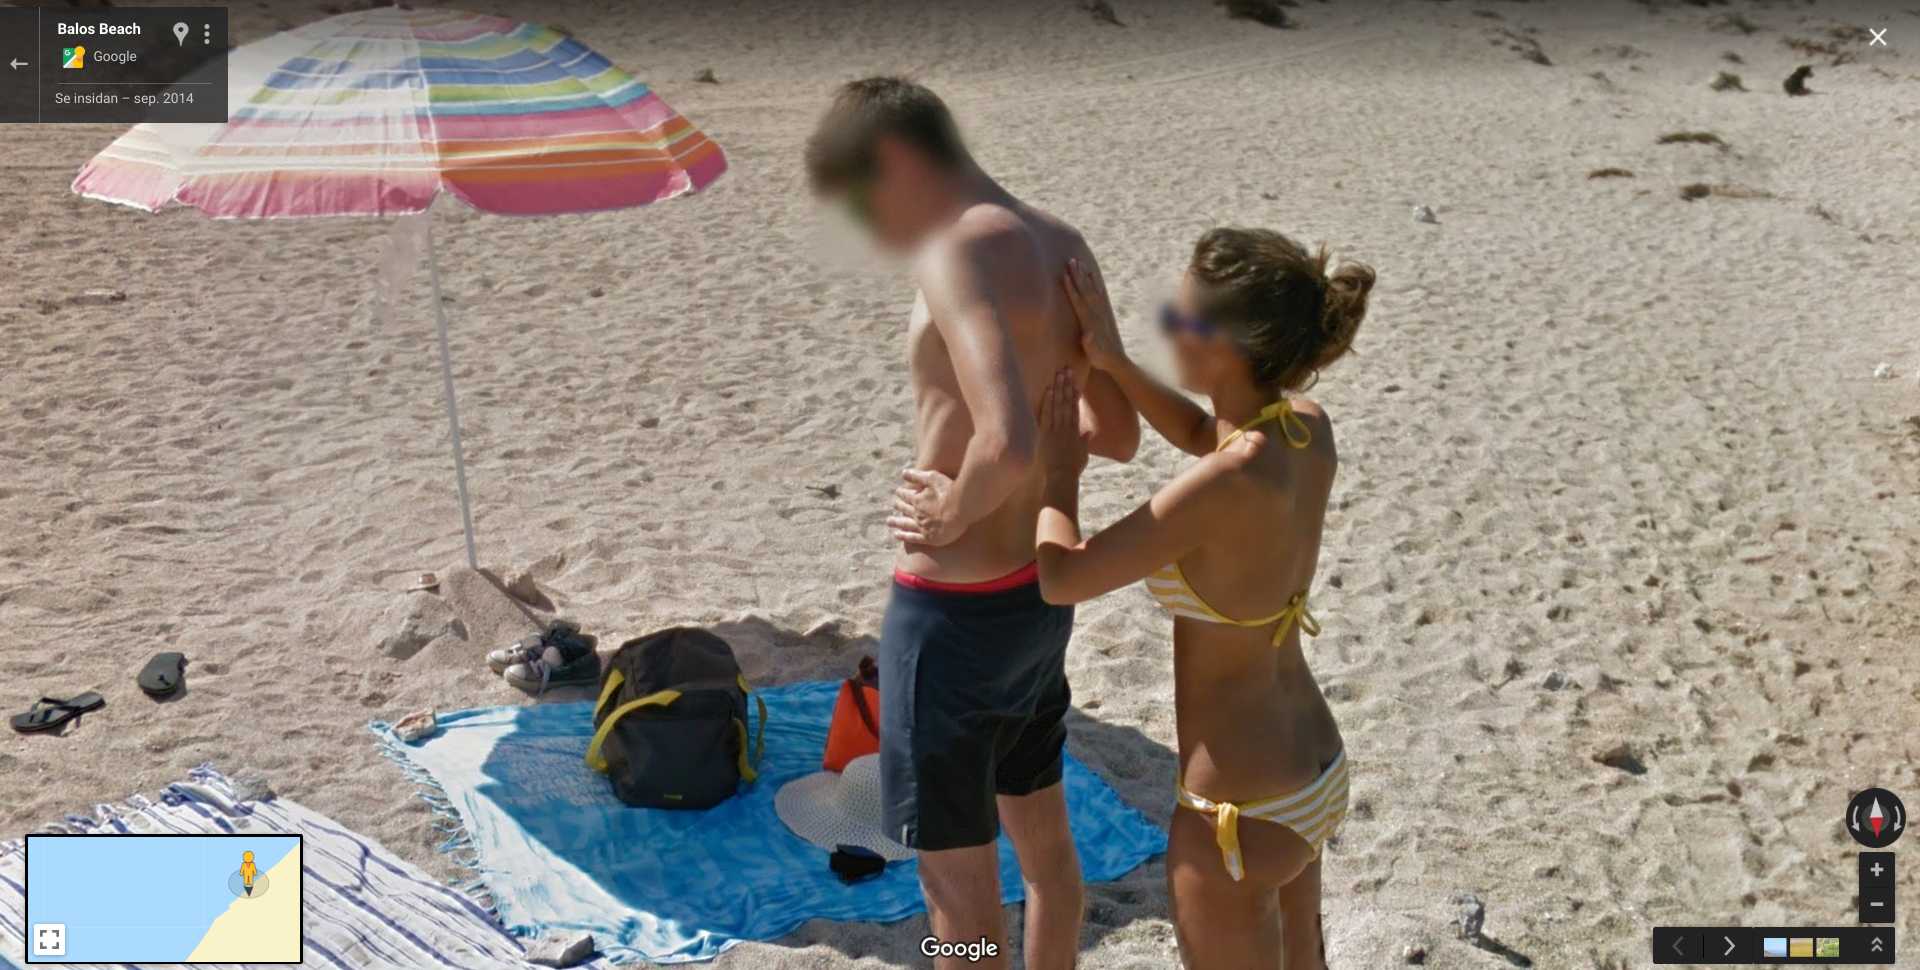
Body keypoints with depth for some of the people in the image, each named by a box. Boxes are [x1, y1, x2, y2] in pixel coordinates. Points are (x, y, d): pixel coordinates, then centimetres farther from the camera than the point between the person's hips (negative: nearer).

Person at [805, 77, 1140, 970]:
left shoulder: (957, 250, -22)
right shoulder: (1063, 249, 5)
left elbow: (1010, 445, -36)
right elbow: (1117, 434, 13)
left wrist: (952, 511, -17)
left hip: (955, 609, -9)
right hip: (1038, 591, 9)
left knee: (956, 878, 9)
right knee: (1041, 836, 25)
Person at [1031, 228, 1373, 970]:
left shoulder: (1233, 483, -31)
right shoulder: (1311, 429, -7)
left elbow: (1061, 580, -22)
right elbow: (1200, 433, 15)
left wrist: (1058, 473, -4)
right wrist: (1113, 360, 1)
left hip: (1242, 813, -8)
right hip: (1313, 774, 8)